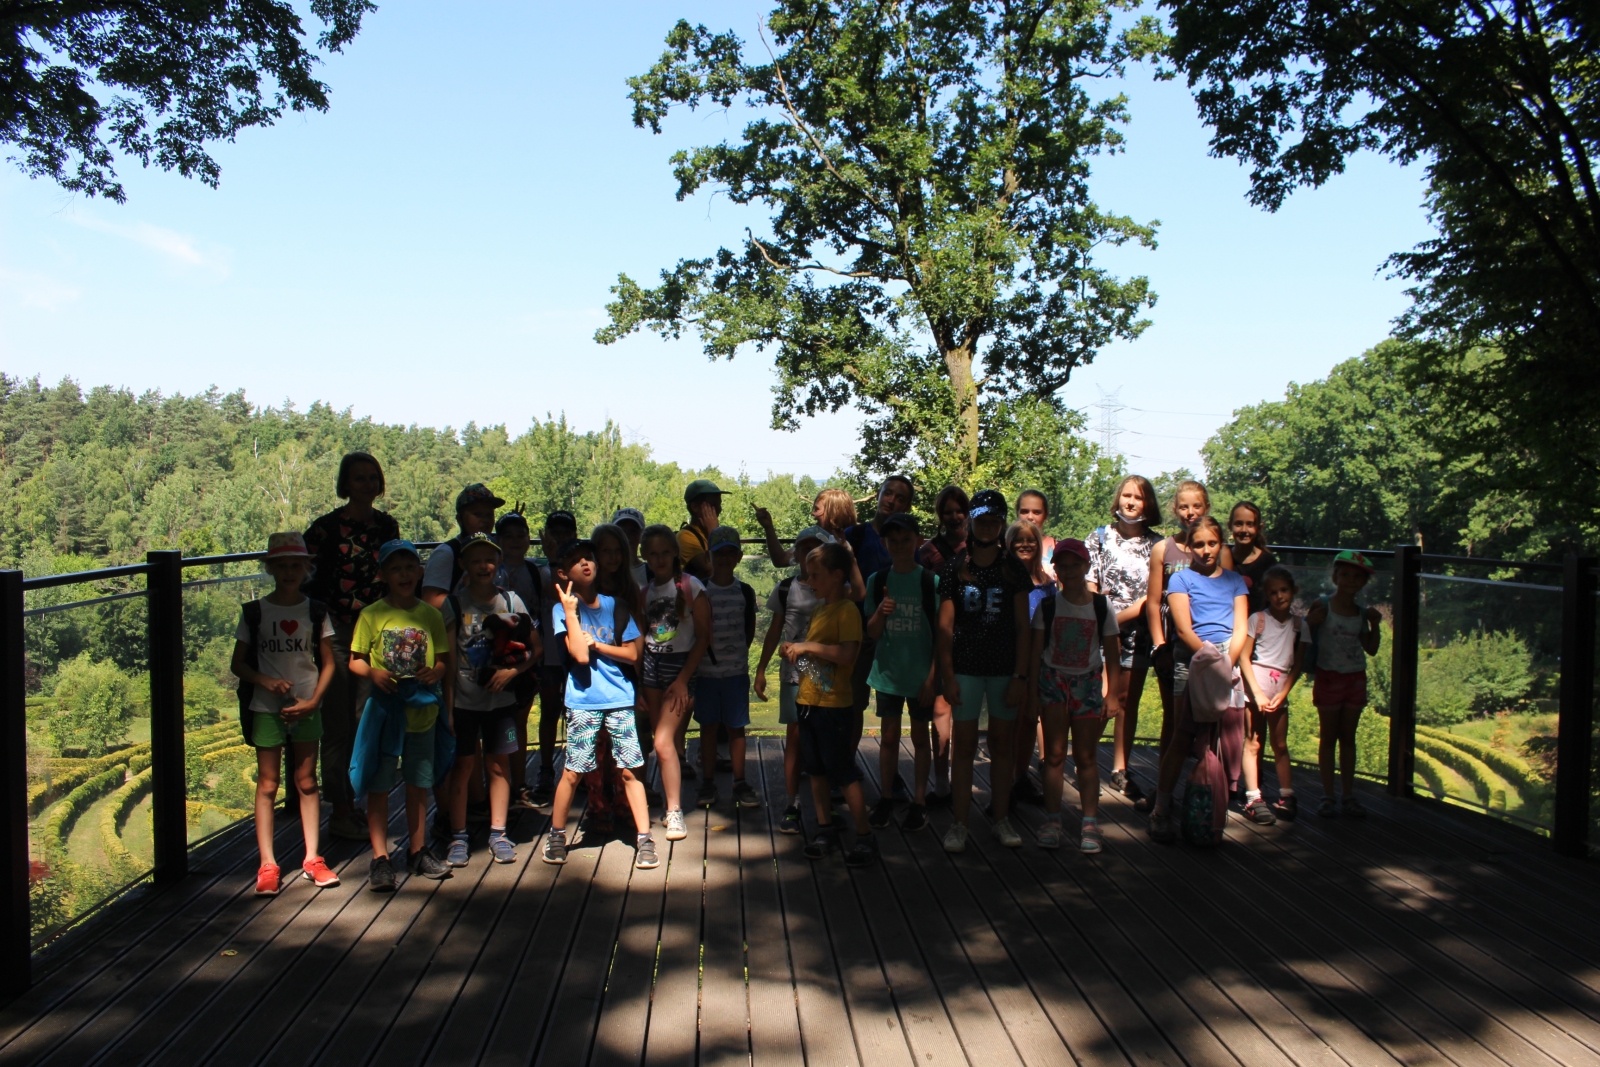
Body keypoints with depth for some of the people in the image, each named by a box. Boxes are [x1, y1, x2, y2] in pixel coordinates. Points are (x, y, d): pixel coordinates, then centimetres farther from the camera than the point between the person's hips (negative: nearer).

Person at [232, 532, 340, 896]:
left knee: (306, 781, 7)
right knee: (268, 784, 2)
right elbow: (238, 664, 3)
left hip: (307, 707, 1)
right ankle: (267, 865, 6)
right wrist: (266, 681, -16)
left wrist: (313, 701, -9)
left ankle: (312, 859, 13)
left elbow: (328, 664, 4)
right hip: (266, 707, -1)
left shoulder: (316, 612, 2)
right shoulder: (254, 612, 0)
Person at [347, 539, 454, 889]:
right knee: (378, 786, 2)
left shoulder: (431, 615, 4)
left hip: (423, 710, 3)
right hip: (384, 711, -2)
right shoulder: (372, 615, -3)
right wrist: (373, 673, -20)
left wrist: (435, 672, -13)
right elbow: (355, 661, 0)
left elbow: (443, 660, 8)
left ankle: (418, 851, 26)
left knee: (419, 785, 12)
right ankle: (380, 858, 12)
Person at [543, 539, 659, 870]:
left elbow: (632, 654, 3)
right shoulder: (562, 610, -2)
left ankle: (644, 838, 8)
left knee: (630, 770, 1)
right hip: (582, 703, -2)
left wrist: (596, 644, -7)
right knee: (572, 771, 2)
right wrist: (570, 611, -16)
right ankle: (556, 834, 21)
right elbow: (580, 655, -15)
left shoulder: (615, 606, 7)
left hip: (620, 700, 2)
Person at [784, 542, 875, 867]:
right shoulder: (819, 610, 13)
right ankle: (825, 829, 25)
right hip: (807, 700, 9)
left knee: (844, 772, -2)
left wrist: (807, 646, -22)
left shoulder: (847, 610, -14)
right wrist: (795, 651, 5)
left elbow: (847, 653, -27)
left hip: (832, 703, -9)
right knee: (816, 769, 14)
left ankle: (864, 837, 7)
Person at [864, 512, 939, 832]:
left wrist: (932, 676, -8)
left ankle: (919, 801, 18)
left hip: (920, 673, -2)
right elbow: (871, 634, 4)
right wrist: (880, 613, -17)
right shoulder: (877, 581, 0)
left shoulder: (931, 581, -7)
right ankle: (886, 799, 18)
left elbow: (940, 633, -5)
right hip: (887, 672, 2)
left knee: (920, 737, 9)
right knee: (888, 736, 8)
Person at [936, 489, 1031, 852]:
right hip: (966, 669, -1)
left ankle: (1002, 819, 20)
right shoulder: (955, 568, 0)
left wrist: (1020, 676, -5)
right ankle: (959, 823, 9)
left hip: (1005, 670, 1)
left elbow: (1022, 627, 2)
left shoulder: (1013, 570, 3)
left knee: (1002, 746, 10)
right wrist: (947, 676, -6)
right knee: (964, 747, 2)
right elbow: (945, 626, 0)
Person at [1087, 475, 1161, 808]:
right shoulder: (1100, 537, 3)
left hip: (1136, 633, 2)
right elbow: (1088, 585, -2)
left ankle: (1121, 770, 18)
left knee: (1128, 702, 8)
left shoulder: (1155, 545, 5)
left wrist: (1118, 617, -12)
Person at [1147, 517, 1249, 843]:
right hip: (1190, 663, -3)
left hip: (1228, 665, 3)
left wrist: (1227, 663, -10)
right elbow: (1184, 629, -4)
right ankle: (1161, 810, -5)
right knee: (1182, 738, -8)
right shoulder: (1181, 578, 6)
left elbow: (1240, 629, 6)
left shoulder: (1234, 581, 14)